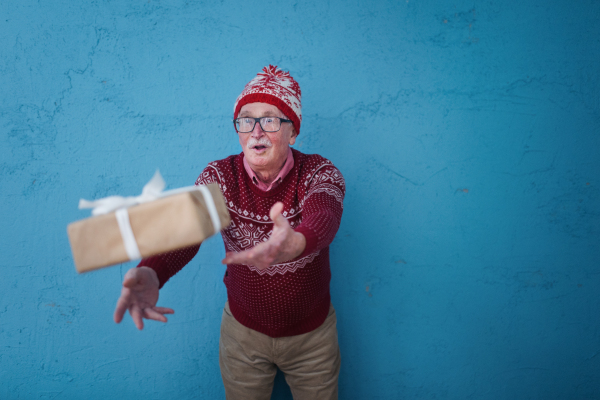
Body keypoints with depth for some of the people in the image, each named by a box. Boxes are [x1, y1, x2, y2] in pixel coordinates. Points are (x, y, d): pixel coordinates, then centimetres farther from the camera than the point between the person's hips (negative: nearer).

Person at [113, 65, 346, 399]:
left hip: (312, 333, 0)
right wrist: (150, 273, -52)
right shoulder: (220, 176, -13)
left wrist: (295, 243, -65)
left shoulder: (320, 173, -18)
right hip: (242, 330, 1)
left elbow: (324, 218, -40)